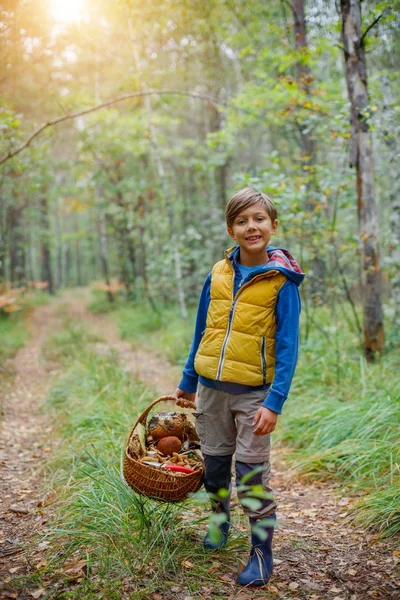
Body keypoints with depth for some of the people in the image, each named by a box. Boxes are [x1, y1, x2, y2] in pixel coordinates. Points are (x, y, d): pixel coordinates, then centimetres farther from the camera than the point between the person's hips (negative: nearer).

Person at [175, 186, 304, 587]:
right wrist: (187, 382, 16)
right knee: (214, 466, 17)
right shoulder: (218, 275, 2)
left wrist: (275, 402, -18)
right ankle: (220, 520, 43)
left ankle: (262, 553, 17)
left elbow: (287, 348, -11)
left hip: (253, 394, -4)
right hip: (211, 388, 4)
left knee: (251, 475, 0)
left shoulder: (282, 282, -9)